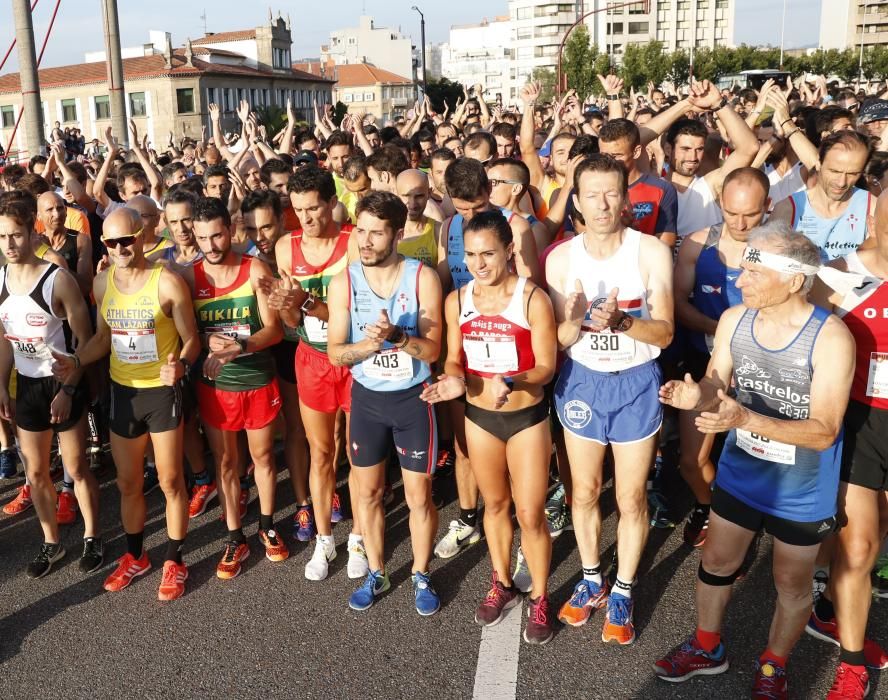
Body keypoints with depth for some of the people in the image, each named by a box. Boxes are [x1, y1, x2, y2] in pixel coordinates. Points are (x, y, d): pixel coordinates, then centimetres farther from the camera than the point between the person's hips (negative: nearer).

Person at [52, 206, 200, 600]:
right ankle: (135, 557, 37)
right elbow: (103, 337, 13)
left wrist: (181, 364, -32)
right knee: (128, 483, 16)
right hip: (123, 391, 5)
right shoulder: (102, 283, 0)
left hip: (162, 391, -5)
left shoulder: (167, 282, -16)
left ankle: (174, 562, 25)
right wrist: (74, 362, -3)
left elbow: (191, 339, -12)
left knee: (170, 481, 7)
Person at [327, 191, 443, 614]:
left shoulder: (423, 278, -13)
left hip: (412, 398, -2)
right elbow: (335, 352, -8)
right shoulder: (343, 282, -7)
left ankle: (421, 576, 30)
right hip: (366, 397, 2)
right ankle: (376, 574, 35)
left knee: (418, 497, 7)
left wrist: (397, 335, -33)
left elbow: (432, 349, -15)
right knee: (368, 492, 14)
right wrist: (369, 343, -28)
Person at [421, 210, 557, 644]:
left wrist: (508, 382, -34)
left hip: (526, 417, -4)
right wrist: (455, 381, -20)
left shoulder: (533, 299, -18)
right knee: (495, 505, 20)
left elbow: (546, 366, -15)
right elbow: (454, 359, 3)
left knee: (530, 514, 4)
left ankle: (539, 599, 27)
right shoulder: (456, 301, -4)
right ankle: (502, 584, 41)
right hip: (478, 416, 4)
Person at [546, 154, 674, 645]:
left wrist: (620, 321, -33)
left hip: (635, 383, -2)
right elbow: (557, 339, -5)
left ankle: (622, 592, 30)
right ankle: (591, 580, 38)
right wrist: (576, 322, -28)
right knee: (584, 491, 15)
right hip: (581, 380, 2)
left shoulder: (651, 252, -13)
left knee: (631, 499, 8)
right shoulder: (560, 259, -7)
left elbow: (665, 332, -14)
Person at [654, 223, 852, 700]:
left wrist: (744, 419, -40)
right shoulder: (733, 320, -12)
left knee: (792, 584, 17)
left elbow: (823, 432, -28)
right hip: (739, 474, 4)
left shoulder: (831, 338, -27)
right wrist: (696, 395, -27)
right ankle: (707, 648, 44)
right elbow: (717, 385, -2)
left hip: (801, 491, -4)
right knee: (716, 562, 19)